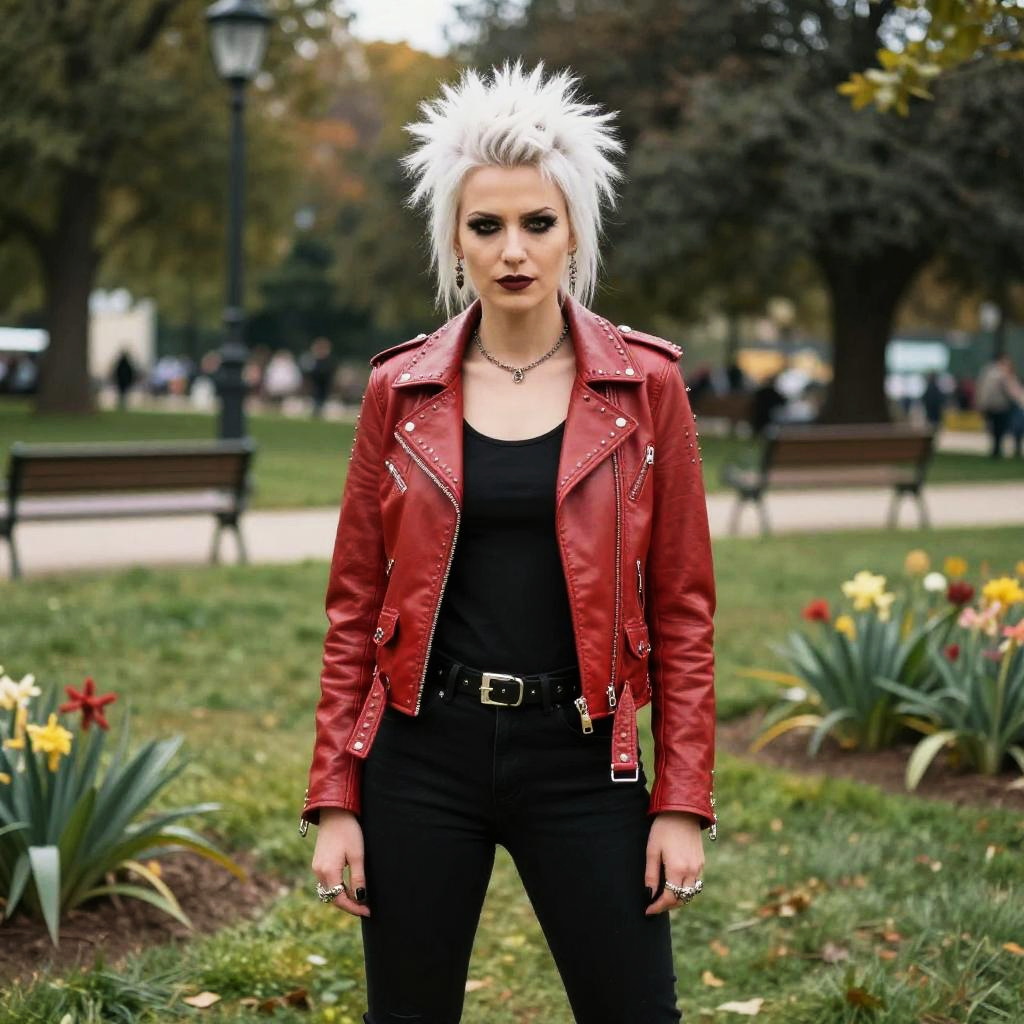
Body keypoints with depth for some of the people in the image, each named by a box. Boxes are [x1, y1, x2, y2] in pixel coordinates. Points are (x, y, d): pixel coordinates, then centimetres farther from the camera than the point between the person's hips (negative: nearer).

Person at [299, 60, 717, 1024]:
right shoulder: (399, 388, 1)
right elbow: (354, 605, 4)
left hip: (578, 759, -1)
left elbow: (681, 606, 1)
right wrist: (333, 802, 1)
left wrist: (683, 801, -4)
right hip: (422, 754, 1)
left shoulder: (644, 384, -1)